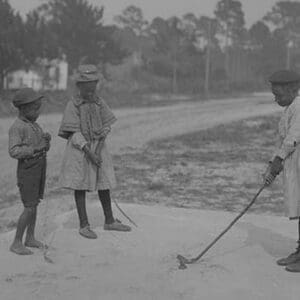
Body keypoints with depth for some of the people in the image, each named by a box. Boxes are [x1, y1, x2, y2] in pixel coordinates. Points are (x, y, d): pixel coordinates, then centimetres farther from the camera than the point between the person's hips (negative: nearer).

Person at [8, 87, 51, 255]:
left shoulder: (35, 125, 9)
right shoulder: (17, 127, -16)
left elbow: (45, 148, 12)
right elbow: (14, 151, -26)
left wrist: (47, 140, -9)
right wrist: (35, 148, -31)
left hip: (40, 167, 8)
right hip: (27, 169, -8)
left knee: (35, 204, 12)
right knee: (29, 208, -8)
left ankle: (30, 238, 23)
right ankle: (16, 243, 2)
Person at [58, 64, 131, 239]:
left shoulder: (100, 103, 1)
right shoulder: (73, 105, -11)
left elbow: (106, 127, 2)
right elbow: (75, 134, -14)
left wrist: (98, 150, -11)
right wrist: (89, 154, -20)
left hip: (98, 148, 4)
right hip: (80, 150, -4)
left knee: (104, 185, 10)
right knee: (80, 186, 2)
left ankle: (110, 221, 24)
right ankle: (84, 225, 11)